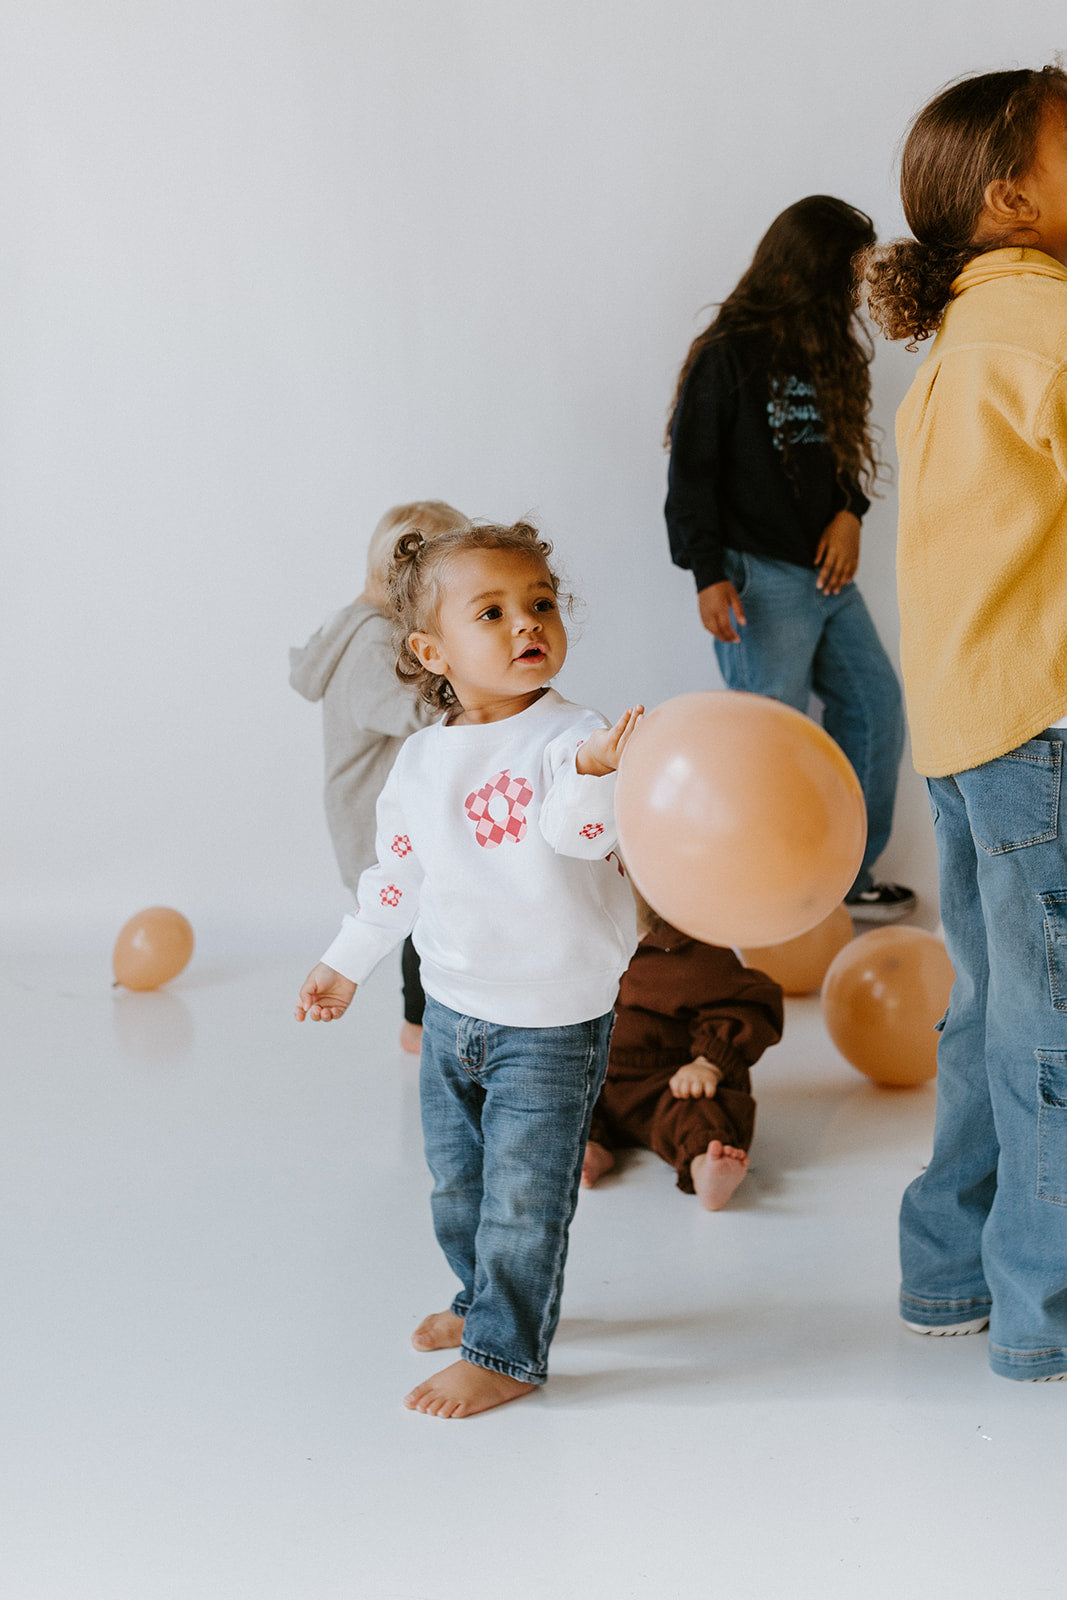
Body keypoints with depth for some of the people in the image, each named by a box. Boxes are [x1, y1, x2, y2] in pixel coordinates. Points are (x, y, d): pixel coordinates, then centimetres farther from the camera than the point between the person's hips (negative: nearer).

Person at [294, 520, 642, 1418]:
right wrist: (347, 964, 22)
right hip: (453, 1009, 6)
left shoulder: (567, 737, -14)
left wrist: (596, 772, -53)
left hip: (554, 1018, -6)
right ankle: (486, 1299, 43)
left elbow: (580, 832, -32)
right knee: (457, 1181, 20)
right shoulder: (422, 761, 2)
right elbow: (399, 874, 15)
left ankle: (504, 1352, 17)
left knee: (522, 1193, 1)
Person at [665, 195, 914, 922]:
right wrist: (707, 574, -15)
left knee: (875, 705, 10)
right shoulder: (730, 355, -10)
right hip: (760, 575, -8)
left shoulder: (828, 349, 12)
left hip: (827, 569, 8)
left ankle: (846, 875, 23)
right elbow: (692, 471, -10)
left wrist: (850, 513, -1)